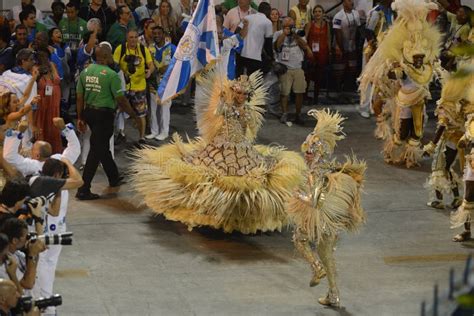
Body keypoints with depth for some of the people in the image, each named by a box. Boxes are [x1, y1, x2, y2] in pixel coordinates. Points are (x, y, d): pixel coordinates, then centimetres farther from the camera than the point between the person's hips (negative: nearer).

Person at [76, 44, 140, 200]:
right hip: (104, 114, -7)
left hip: (89, 112, 7)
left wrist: (80, 118, 14)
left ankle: (114, 178, 41)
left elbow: (80, 97, 5)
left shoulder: (85, 72, 2)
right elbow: (121, 100, -14)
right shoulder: (111, 75, -16)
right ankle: (83, 189, -6)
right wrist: (135, 116, -3)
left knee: (102, 146, 23)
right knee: (97, 150, -4)